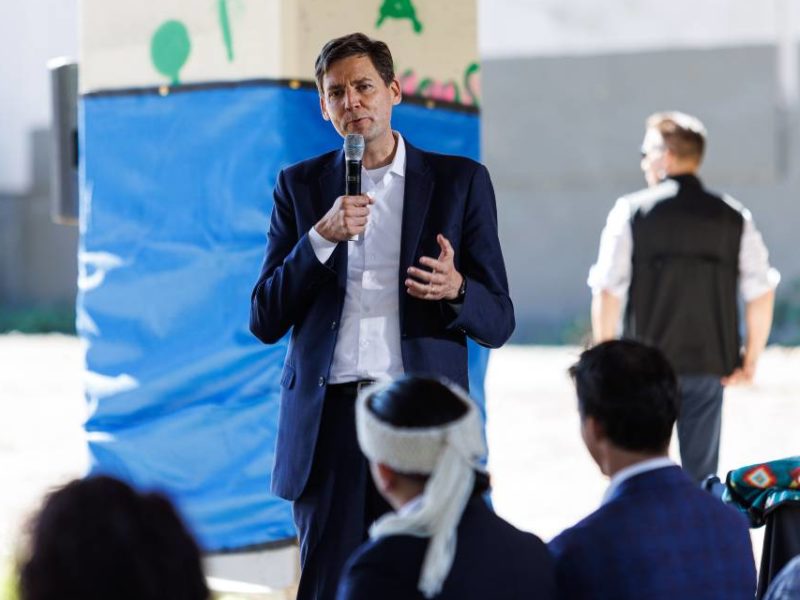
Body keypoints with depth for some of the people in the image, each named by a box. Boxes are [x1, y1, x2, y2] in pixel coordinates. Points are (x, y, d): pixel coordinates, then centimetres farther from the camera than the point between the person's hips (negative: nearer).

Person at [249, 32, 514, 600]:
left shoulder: (460, 181, 6)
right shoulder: (300, 185, 10)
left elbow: (498, 321, 6)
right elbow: (265, 321, 4)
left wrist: (455, 289, -17)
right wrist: (322, 237, -10)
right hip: (329, 420, 1)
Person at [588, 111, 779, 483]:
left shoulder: (631, 212, -6)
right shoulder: (734, 217, 1)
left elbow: (607, 292, -10)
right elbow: (762, 294, -2)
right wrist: (750, 360, 7)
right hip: (710, 366, 2)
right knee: (702, 473, 11)